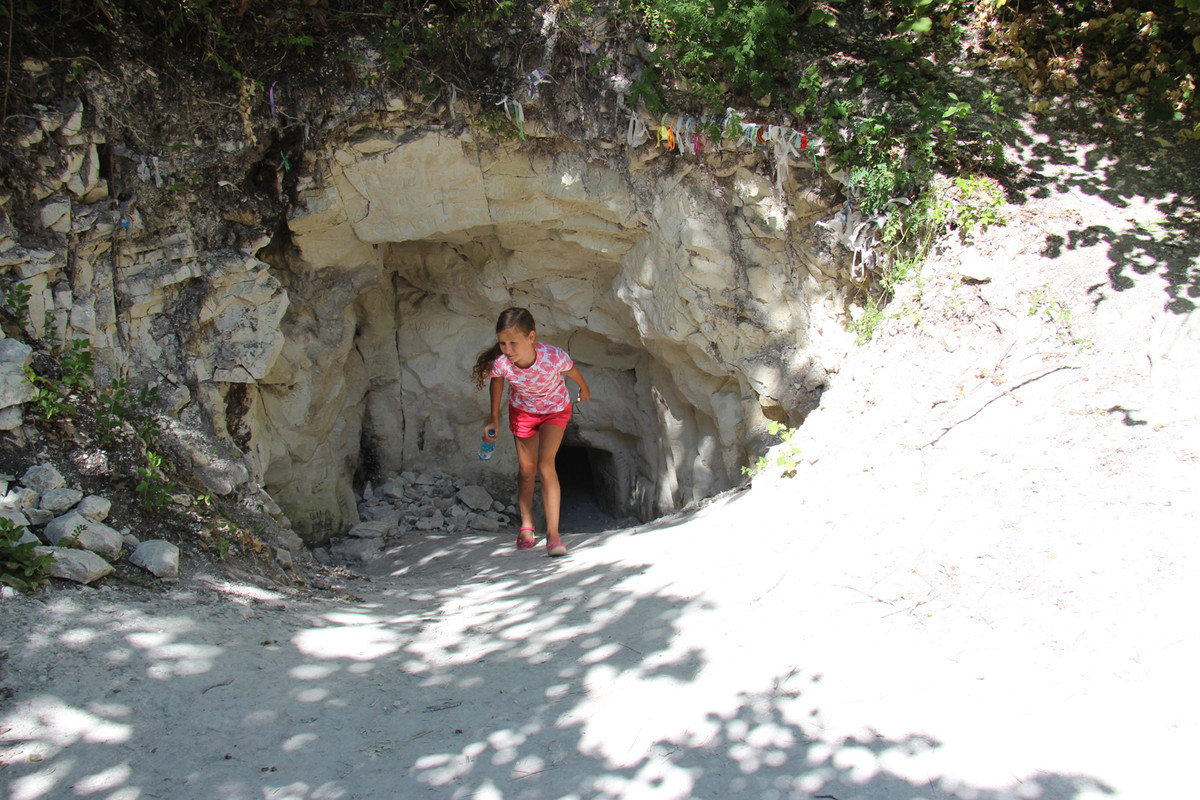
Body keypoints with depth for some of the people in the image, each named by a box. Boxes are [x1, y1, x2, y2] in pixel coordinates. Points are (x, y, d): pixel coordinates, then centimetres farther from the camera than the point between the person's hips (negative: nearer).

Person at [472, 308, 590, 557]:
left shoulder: (554, 356, -39)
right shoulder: (500, 363, -33)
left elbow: (571, 371, -13)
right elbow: (496, 382, -7)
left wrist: (584, 388, 8)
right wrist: (494, 419, 1)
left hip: (555, 409, -2)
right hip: (522, 411, 2)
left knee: (545, 464, -19)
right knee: (526, 469, 13)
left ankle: (552, 534, -15)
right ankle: (526, 525, 35)